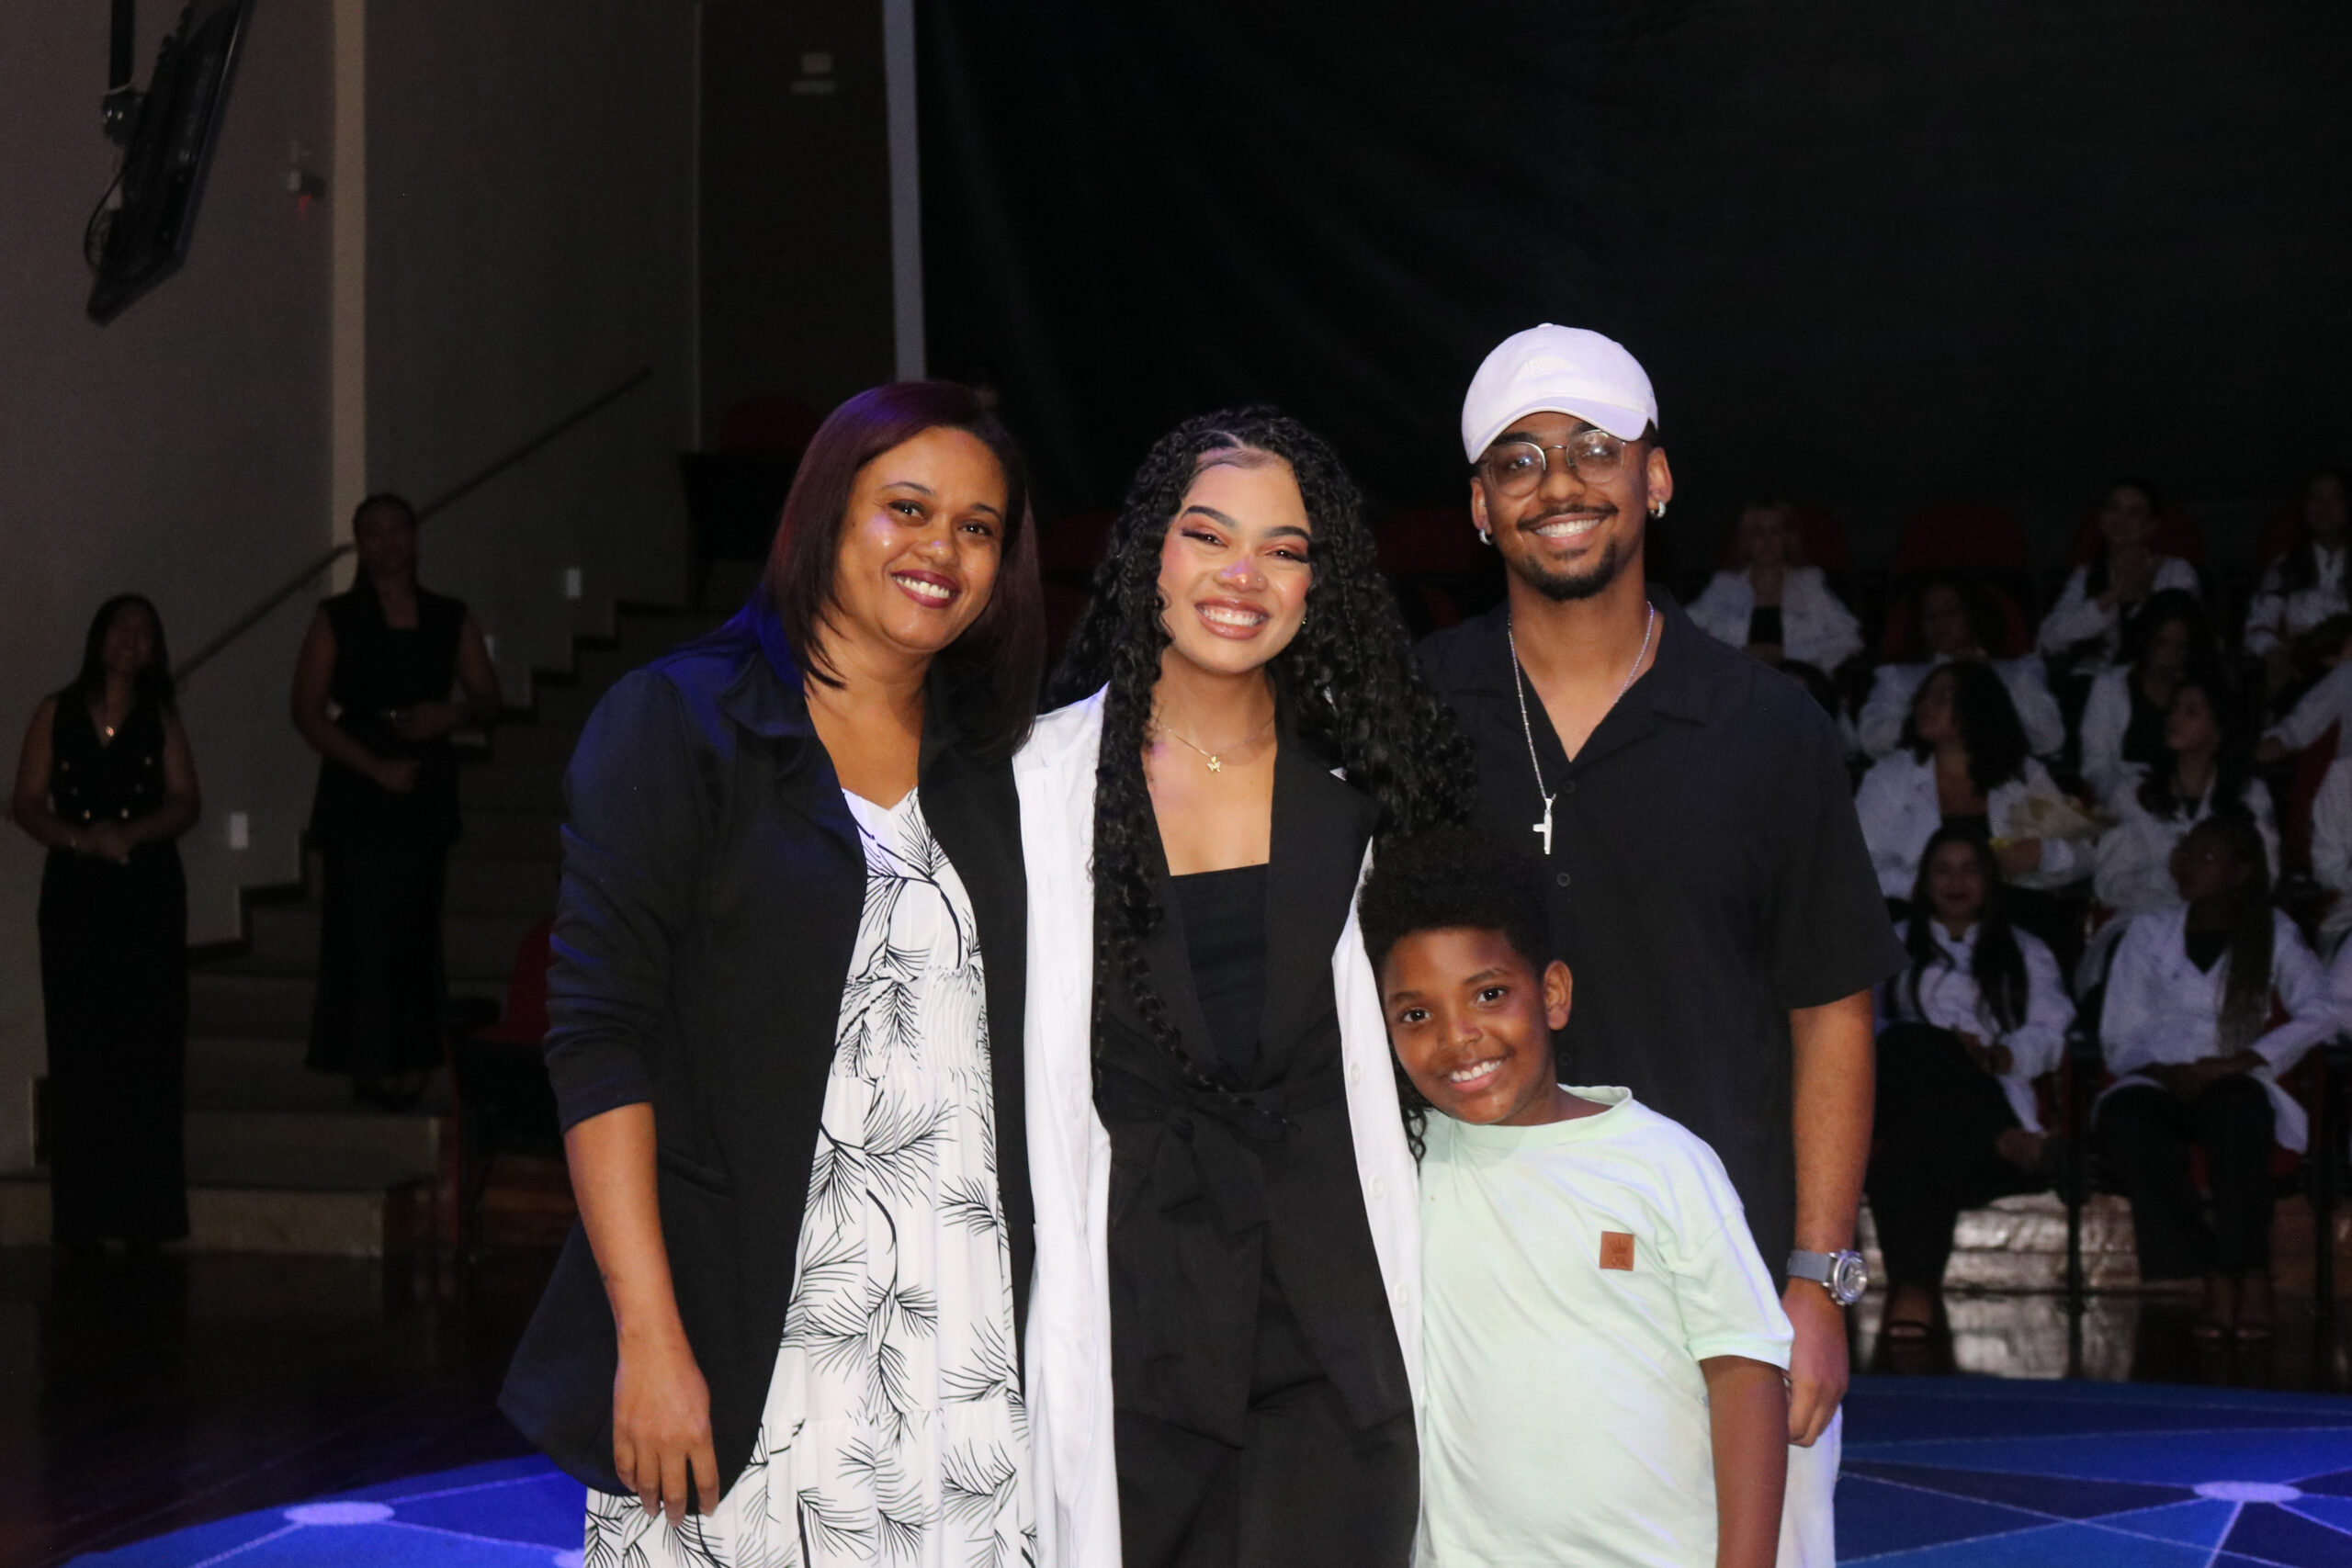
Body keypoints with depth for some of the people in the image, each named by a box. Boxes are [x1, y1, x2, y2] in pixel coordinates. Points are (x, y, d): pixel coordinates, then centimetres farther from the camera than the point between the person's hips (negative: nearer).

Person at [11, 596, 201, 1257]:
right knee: (79, 1051, -4)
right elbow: (27, 803, 2)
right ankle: (80, 1218, -2)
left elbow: (185, 802, 1)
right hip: (75, 894, 0)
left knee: (147, 1049, -5)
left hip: (149, 893, 0)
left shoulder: (160, 720, 11)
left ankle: (145, 1211, -2)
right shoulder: (56, 714, 9)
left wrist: (132, 832, -17)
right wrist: (82, 838, -14)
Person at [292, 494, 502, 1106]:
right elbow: (308, 711, -4)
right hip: (356, 789, -2)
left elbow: (488, 697, 12)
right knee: (363, 924, -5)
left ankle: (411, 1057, 9)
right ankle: (372, 1062, 0)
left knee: (417, 926, 3)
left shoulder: (450, 619, 10)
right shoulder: (336, 620, 2)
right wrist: (374, 765, -13)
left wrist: (453, 713, -11)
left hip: (427, 787, 3)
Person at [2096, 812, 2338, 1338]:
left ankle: (2250, 1275, -40)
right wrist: (2163, 1073, -12)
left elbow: (2321, 1013, -1)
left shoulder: (2273, 935, 13)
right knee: (2125, 1119, -36)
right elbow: (2117, 1037, 10)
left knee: (2237, 1107, -39)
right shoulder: (2148, 933, 15)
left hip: (2229, 1084, -1)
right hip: (2155, 1084, 1)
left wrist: (2239, 1061, -14)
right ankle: (2214, 1275, -37)